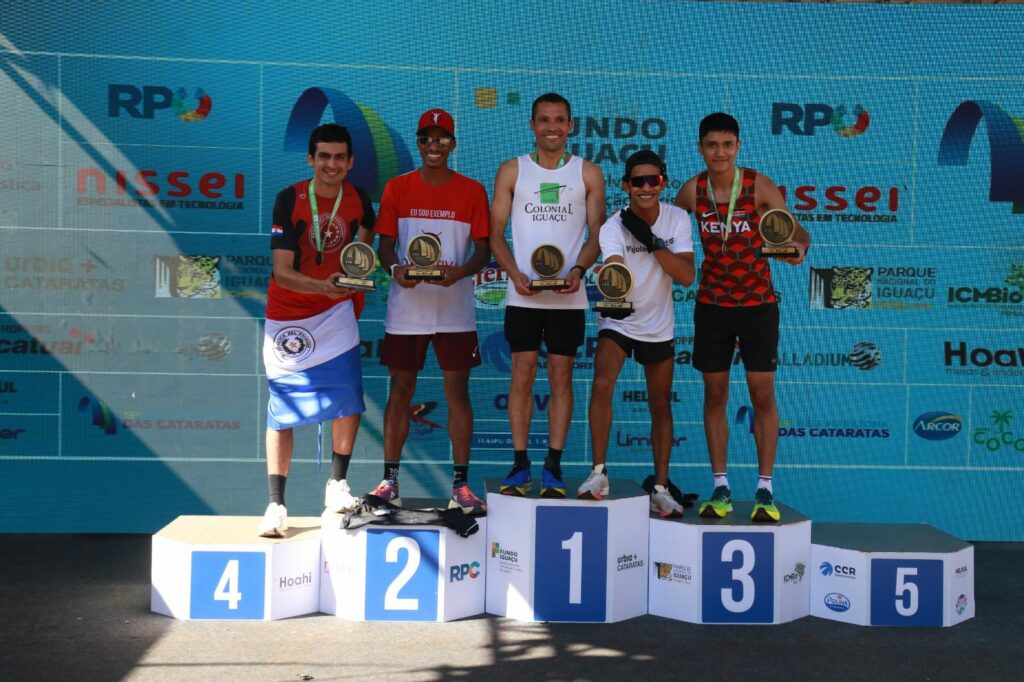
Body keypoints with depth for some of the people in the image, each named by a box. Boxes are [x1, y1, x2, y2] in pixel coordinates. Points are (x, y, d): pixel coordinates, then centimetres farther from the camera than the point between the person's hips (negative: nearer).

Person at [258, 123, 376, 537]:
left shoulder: (358, 200, -4)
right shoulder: (289, 200, -15)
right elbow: (281, 271, -20)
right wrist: (323, 287, -36)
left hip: (336, 310, 3)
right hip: (288, 313, -2)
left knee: (348, 399, -10)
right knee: (283, 410, -1)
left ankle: (336, 486, 9)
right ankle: (276, 504, 6)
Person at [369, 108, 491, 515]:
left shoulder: (472, 191, 4)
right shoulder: (397, 188, 6)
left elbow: (483, 251, 3)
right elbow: (385, 245, 6)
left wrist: (461, 271, -18)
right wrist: (395, 268, -16)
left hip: (455, 309, -1)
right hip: (406, 309, 1)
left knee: (457, 391, 0)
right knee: (400, 390, 5)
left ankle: (461, 485, 5)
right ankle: (389, 481, 13)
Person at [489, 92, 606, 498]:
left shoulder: (588, 174, 7)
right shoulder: (512, 171, 7)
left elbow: (597, 234, 6)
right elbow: (496, 234, 5)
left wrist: (579, 269, -12)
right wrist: (515, 274, -11)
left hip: (568, 295, 0)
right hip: (523, 294, 0)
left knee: (561, 377, 2)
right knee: (522, 375, 1)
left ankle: (553, 468, 10)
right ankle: (520, 466, 9)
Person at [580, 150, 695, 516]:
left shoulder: (678, 219, -9)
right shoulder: (613, 227, -17)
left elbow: (686, 276, -18)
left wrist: (651, 240, -27)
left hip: (659, 326, 3)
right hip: (618, 320, -2)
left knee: (661, 407, 8)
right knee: (602, 385, -25)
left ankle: (661, 489, 19)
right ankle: (599, 473, -13)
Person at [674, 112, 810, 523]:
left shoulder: (759, 186, -9)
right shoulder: (693, 190, -4)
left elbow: (794, 229, -11)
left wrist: (798, 246, -33)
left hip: (758, 303, -2)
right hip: (712, 304, 2)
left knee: (763, 394, 0)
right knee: (714, 393, 5)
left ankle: (765, 489, 10)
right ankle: (720, 488, 15)